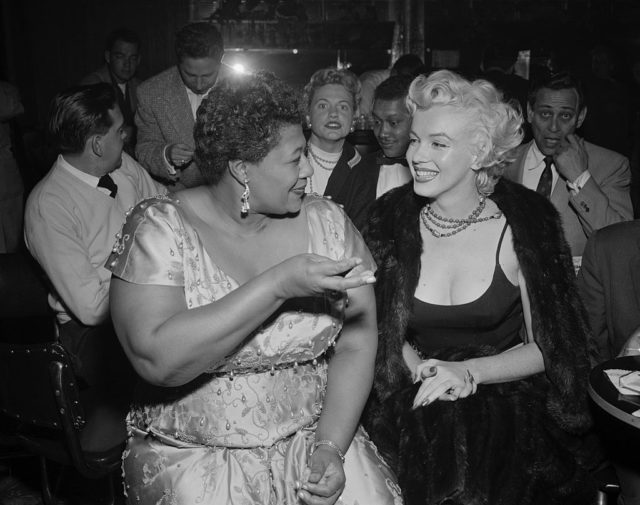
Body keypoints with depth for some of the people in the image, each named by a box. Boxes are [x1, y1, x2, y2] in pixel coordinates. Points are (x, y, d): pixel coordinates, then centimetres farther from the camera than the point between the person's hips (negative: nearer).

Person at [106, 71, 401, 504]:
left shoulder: (327, 222, -1)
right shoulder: (161, 228, -10)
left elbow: (356, 344, -1)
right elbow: (158, 359, -22)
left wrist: (330, 447, -13)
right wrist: (278, 285, -26)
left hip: (314, 434, 2)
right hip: (193, 453, -2)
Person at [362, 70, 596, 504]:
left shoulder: (523, 223, -7)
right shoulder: (392, 218, -2)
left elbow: (546, 348, -3)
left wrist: (468, 371, -15)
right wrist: (420, 369, -10)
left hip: (507, 423, -1)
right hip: (413, 417, 2)